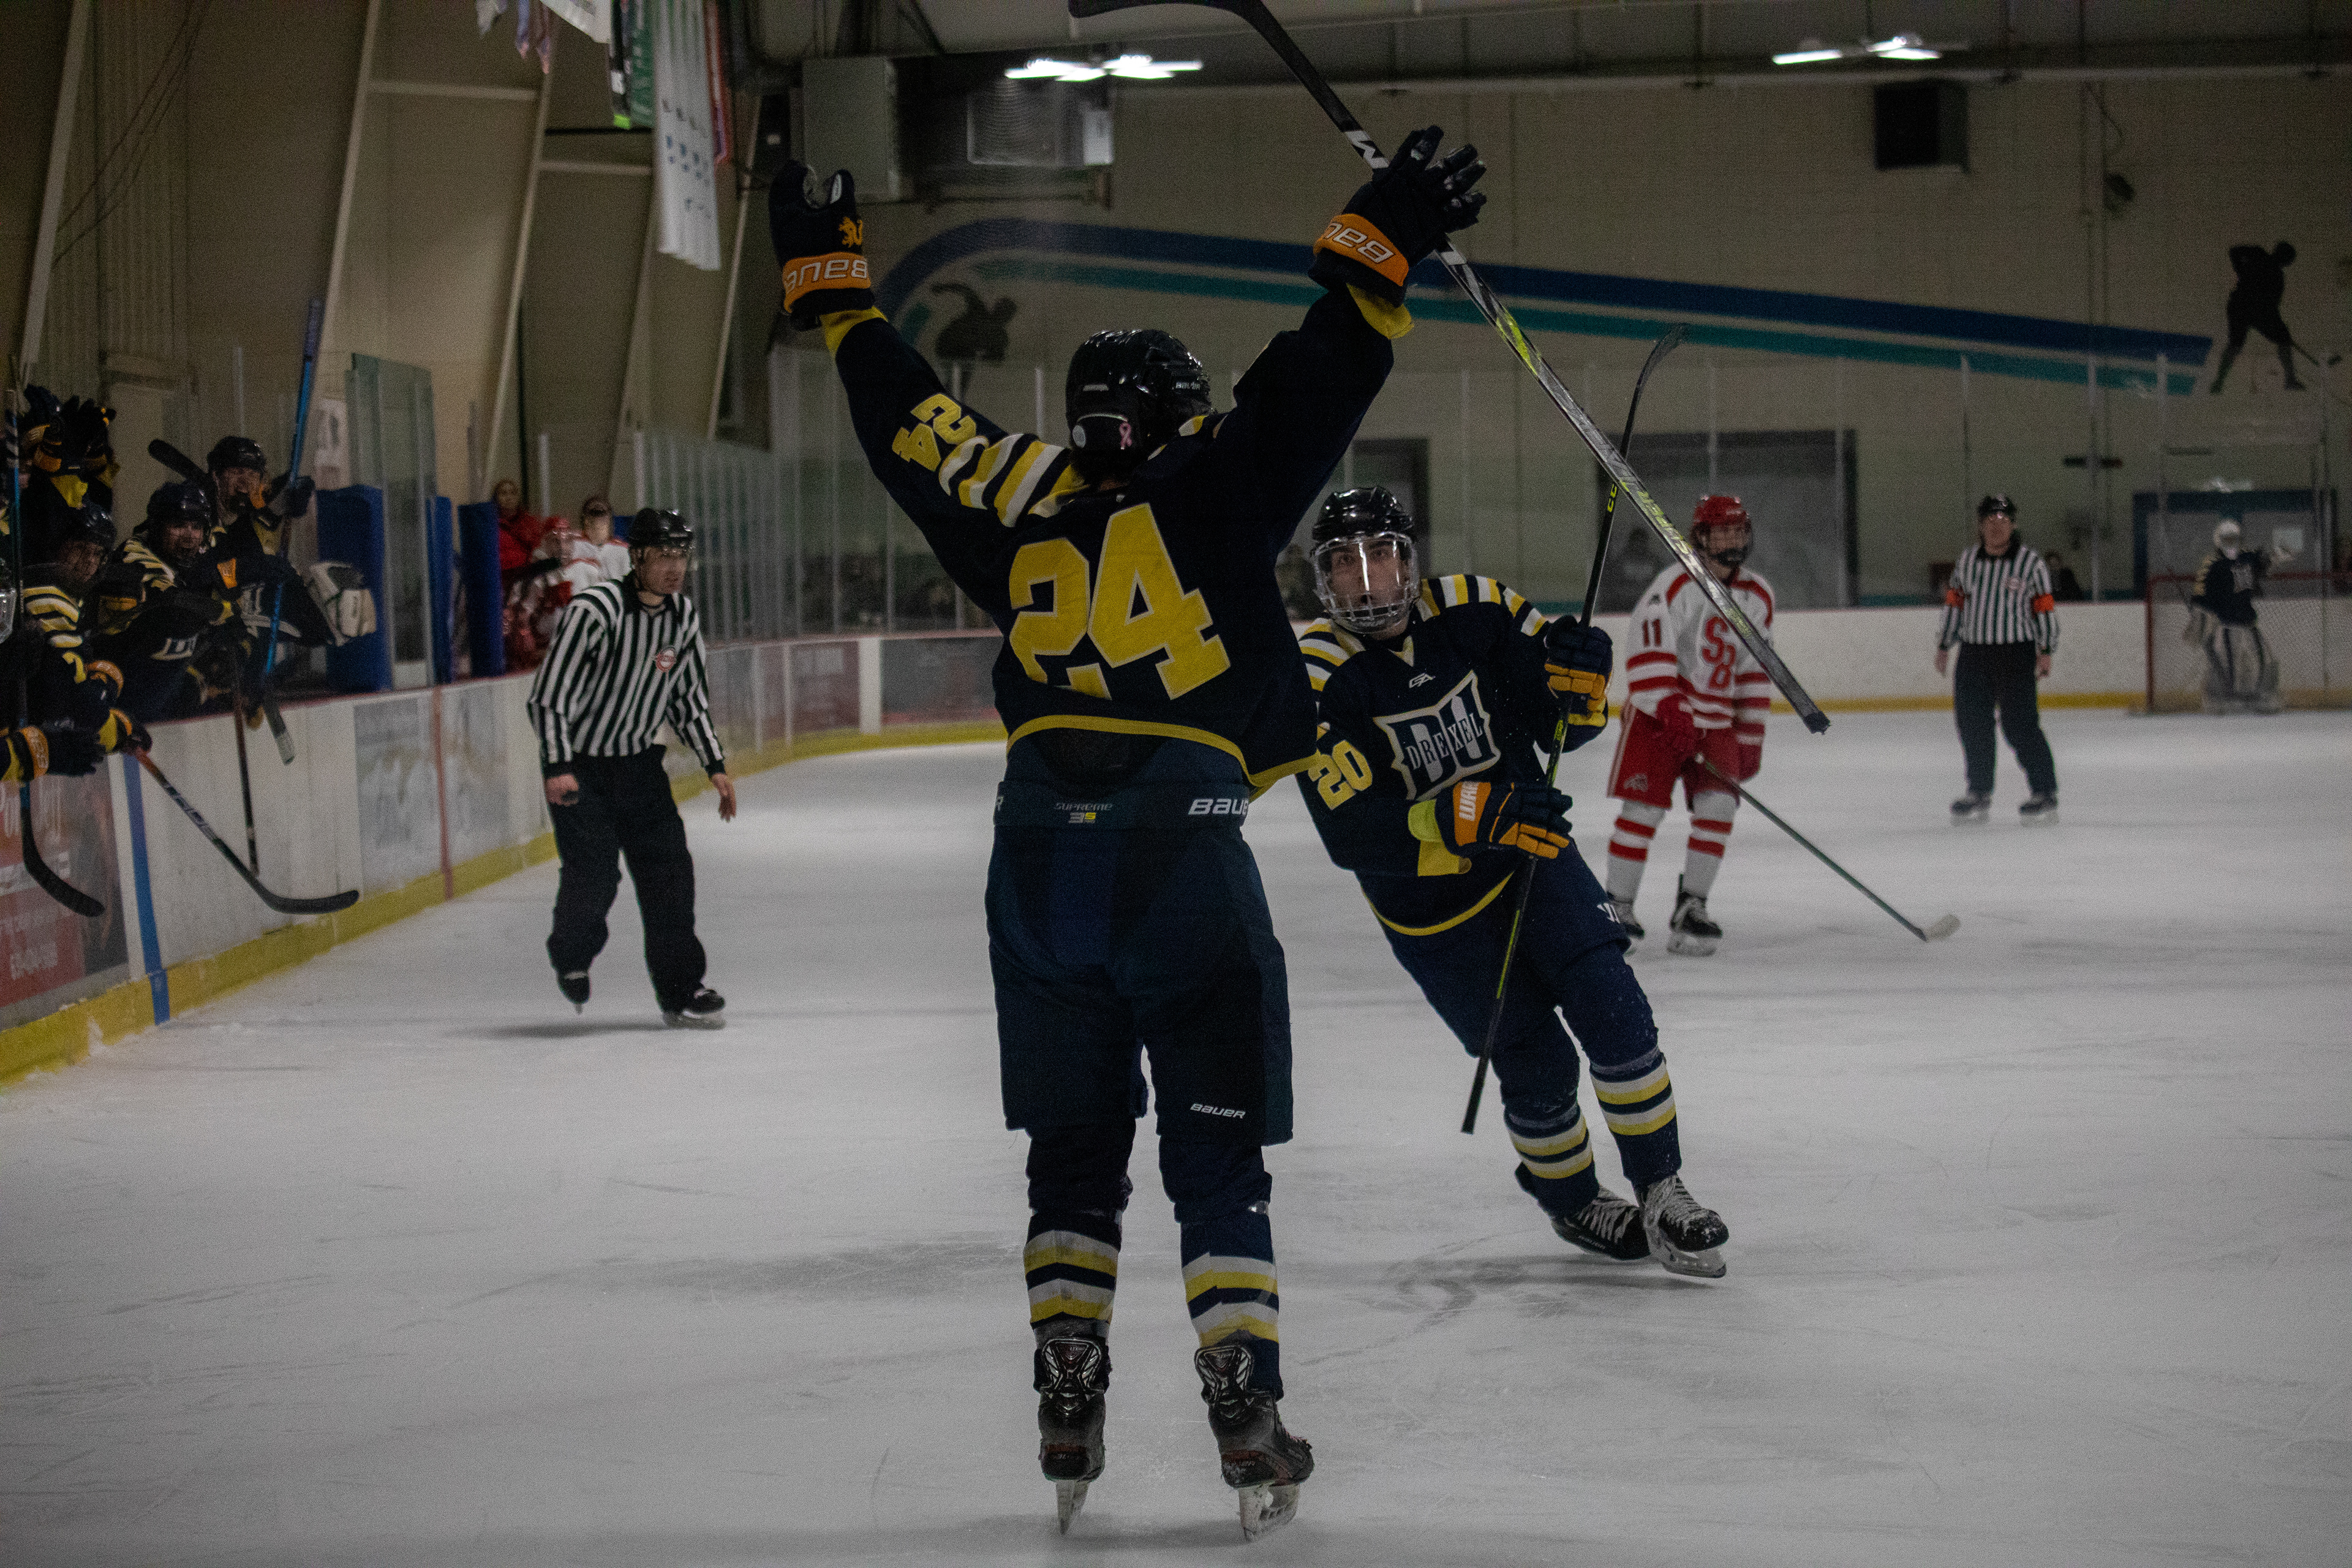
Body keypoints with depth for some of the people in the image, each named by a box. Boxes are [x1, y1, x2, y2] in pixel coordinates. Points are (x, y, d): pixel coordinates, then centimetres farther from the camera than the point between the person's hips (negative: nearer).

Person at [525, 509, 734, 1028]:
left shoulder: (684, 616, -1)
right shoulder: (595, 611, -23)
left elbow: (688, 699, 11)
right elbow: (548, 693, -22)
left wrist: (715, 767, 5)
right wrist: (558, 768, -30)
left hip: (637, 761, 6)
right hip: (578, 765, -6)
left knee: (668, 869, -2)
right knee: (593, 874, -14)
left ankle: (681, 991, 7)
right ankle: (571, 957, 18)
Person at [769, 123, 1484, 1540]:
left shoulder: (1020, 502, 11)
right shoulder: (1218, 490, 2)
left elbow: (903, 412, 21)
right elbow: (1318, 381, -4)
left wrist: (829, 274, 33)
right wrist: (1383, 245, 1)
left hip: (1040, 867, 3)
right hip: (1185, 855, -3)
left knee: (1073, 1153, 15)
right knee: (1218, 1159, 4)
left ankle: (1069, 1419, 11)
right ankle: (1250, 1424, -2)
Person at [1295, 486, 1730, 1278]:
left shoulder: (1475, 611, -10)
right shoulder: (1317, 677, -19)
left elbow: (1562, 724, 0)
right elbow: (1354, 833, -27)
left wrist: (1574, 683, -24)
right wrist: (1471, 819, -37)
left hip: (1530, 851, 2)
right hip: (1428, 900, -2)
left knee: (1611, 1006, -12)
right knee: (1537, 1063, 0)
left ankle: (1660, 1193, -1)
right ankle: (1571, 1201, 27)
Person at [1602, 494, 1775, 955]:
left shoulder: (1758, 597, 7)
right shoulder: (1677, 585, -13)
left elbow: (1756, 671, 14)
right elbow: (1647, 654, -19)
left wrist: (1751, 738, 11)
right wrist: (1670, 709, -27)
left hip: (1717, 719, 5)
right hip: (1658, 714, -5)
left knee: (1718, 806, -10)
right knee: (1643, 808, -9)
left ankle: (1690, 908, -1)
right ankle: (1617, 907, 1)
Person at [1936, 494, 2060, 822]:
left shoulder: (2030, 562, -3)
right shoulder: (1967, 560, 9)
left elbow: (2044, 608, -2)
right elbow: (1954, 603, 16)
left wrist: (2045, 650, -5)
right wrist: (1944, 645, 15)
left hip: (2016, 653, -5)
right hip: (1974, 653, 5)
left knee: (2019, 725, -10)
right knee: (1972, 722, 7)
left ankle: (2045, 793, -4)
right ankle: (1979, 793, 20)